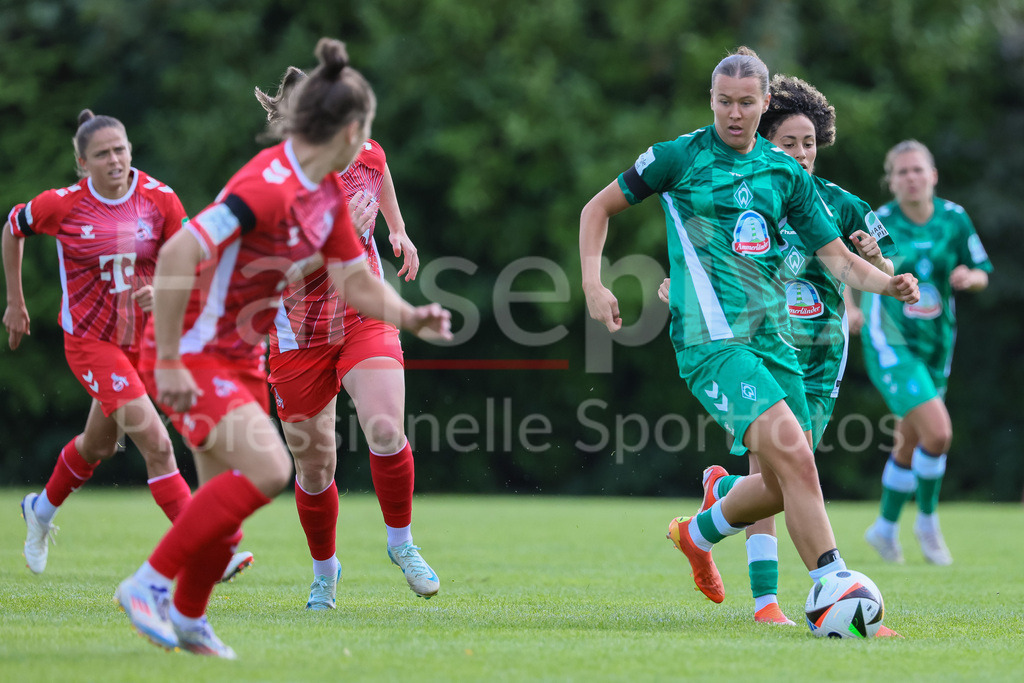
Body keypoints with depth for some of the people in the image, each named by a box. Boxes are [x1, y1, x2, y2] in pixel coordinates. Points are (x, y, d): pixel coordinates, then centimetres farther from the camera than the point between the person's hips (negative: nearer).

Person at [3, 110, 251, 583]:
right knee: (157, 445, -19)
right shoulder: (62, 205, -14)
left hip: (143, 338, 4)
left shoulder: (160, 199, -10)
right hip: (88, 341, -4)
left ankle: (42, 509, 53)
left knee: (99, 445, 24)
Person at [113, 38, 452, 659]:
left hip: (241, 358, 9)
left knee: (229, 494, 10)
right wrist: (168, 363, -28)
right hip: (195, 352, -9)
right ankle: (147, 584, -11)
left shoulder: (329, 195, 4)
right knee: (267, 470, -21)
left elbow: (356, 282, 11)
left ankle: (188, 619, 29)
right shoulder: (267, 187, -26)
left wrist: (410, 317, -9)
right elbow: (176, 256, -31)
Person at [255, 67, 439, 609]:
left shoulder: (367, 155, -6)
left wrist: (399, 231, 16)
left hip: (365, 317, 2)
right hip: (300, 334, -2)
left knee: (386, 432, -22)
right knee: (315, 467, 5)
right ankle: (324, 570, 31)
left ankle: (400, 541, 3)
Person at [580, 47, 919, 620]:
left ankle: (698, 534, 37)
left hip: (772, 336, 6)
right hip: (711, 338, -6)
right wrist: (593, 283, -3)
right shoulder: (680, 156, 0)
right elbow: (599, 208, 10)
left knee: (784, 483, 7)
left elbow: (837, 257, 11)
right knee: (794, 455, -23)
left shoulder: (786, 173, 12)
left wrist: (890, 284, -9)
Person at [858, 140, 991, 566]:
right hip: (891, 345, -5)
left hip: (936, 345, 5)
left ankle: (886, 527, 37)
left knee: (909, 444, 16)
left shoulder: (954, 219, -4)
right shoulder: (878, 224, -13)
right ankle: (927, 520, 3)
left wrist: (968, 276, -18)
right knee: (938, 433, -20)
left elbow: (982, 276, 4)